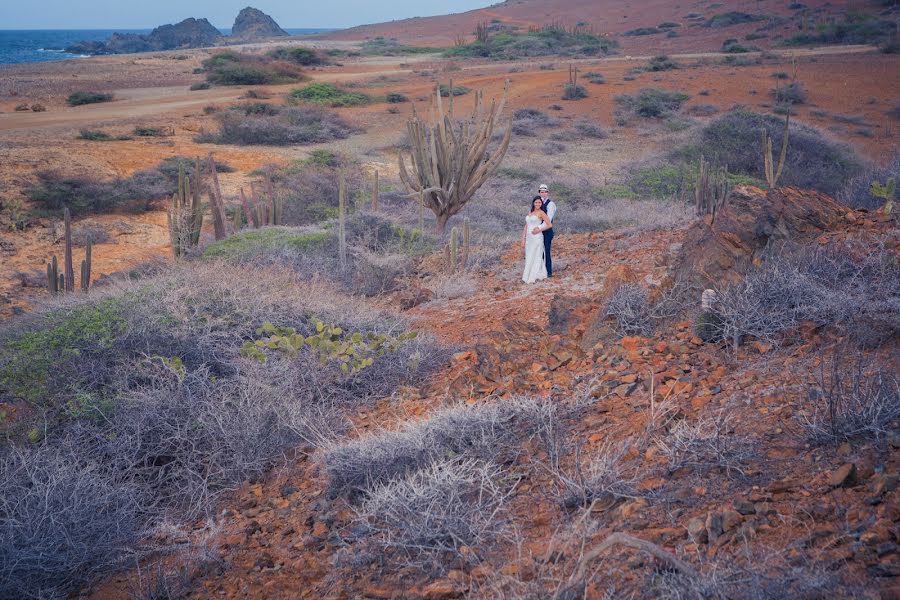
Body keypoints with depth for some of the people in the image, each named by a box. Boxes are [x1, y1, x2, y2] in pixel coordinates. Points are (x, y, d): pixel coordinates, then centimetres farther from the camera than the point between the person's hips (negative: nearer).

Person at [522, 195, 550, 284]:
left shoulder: (541, 213, -5)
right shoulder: (530, 212, 14)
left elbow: (550, 225, -8)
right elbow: (526, 226, 14)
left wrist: (539, 230, -13)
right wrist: (523, 238, 10)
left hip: (537, 237, -7)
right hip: (529, 238, 7)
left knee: (535, 257, -2)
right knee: (529, 257, 9)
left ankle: (533, 277, 4)